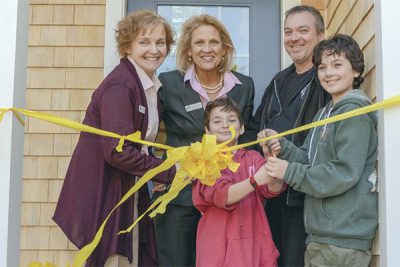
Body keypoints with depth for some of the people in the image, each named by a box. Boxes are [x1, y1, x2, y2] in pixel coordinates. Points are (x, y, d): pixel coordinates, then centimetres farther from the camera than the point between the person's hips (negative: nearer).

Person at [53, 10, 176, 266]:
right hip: (104, 195, -9)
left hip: (128, 192, 9)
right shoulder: (119, 86, -18)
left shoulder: (151, 85, 10)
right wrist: (169, 171, -16)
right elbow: (117, 152, -24)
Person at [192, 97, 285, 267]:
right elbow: (222, 196, -19)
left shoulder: (253, 158, 7)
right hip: (219, 249, -2)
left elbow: (274, 189, -10)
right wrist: (256, 180, -36)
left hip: (255, 246, 3)